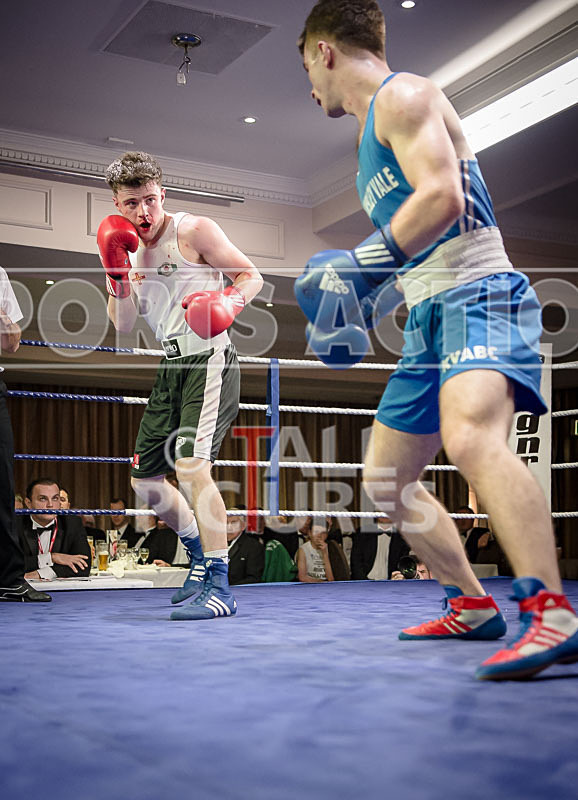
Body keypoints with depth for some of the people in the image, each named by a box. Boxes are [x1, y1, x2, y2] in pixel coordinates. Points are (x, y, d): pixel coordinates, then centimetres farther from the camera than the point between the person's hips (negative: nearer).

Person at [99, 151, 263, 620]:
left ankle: (219, 587, -18)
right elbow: (123, 326, 10)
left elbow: (252, 276, -3)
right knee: (144, 479, 10)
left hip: (209, 360, -7)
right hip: (172, 367, 8)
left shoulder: (194, 231, -4)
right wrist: (116, 277, -6)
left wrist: (231, 303, -23)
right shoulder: (130, 250, 13)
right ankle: (200, 550, 32)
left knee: (192, 466, -23)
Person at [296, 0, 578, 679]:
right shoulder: (373, 126, 25)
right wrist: (362, 306, 23)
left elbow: (442, 197, -21)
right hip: (430, 317, 10)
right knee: (386, 481, 13)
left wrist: (364, 267, -17)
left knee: (469, 436, -37)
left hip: (478, 295, -10)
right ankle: (472, 607, 22)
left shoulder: (402, 95, -4)